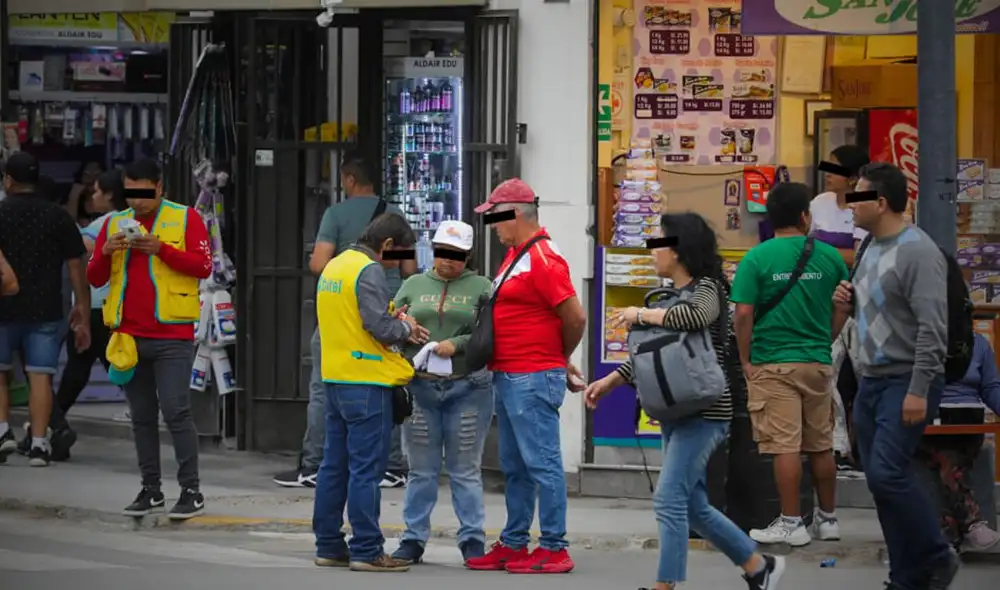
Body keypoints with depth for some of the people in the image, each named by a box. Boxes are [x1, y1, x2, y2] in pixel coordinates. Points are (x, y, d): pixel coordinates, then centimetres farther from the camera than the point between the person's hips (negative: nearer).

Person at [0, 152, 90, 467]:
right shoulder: (58, 217, 5)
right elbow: (76, 268, 4)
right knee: (40, 375, 1)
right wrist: (83, 314, 8)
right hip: (46, 310, 1)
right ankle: (38, 443, -4)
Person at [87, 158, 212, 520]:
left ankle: (191, 491, -4)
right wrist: (106, 252, -10)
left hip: (172, 336, -4)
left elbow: (203, 266, -9)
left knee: (175, 412, -9)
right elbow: (94, 278, 10)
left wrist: (161, 249, -19)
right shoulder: (114, 223, 12)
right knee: (142, 417, 9)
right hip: (128, 336, 4)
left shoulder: (185, 219, 1)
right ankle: (151, 490, 15)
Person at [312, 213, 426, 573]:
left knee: (335, 465, 13)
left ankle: (329, 546, 17)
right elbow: (381, 327, -20)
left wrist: (397, 324, 8)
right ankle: (366, 550, -4)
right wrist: (406, 329, 0)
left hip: (335, 379, 9)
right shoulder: (369, 271, -14)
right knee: (366, 468, -5)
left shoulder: (334, 267, 14)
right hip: (367, 381, -9)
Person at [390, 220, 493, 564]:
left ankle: (472, 540, 8)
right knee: (421, 470, 6)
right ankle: (413, 539, 12)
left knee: (465, 471, 3)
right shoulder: (414, 285, 12)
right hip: (420, 388, 2)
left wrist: (457, 345, -17)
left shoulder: (480, 287, 4)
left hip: (467, 389, -2)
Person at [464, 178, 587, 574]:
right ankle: (513, 545, 20)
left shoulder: (543, 260, -16)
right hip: (507, 377, 10)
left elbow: (575, 318, -16)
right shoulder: (515, 255, 14)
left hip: (533, 379, -10)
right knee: (513, 467, 14)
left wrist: (561, 360, 0)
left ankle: (554, 549, -3)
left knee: (541, 463, -6)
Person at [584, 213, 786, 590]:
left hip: (704, 413, -9)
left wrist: (643, 314, -22)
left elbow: (697, 316, -34)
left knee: (669, 499, -13)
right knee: (693, 506, 12)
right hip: (678, 413, 9)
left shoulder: (707, 289, -10)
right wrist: (610, 381, 12)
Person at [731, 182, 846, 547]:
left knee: (785, 446, -2)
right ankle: (828, 519, 21)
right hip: (818, 362, 3)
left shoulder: (756, 259, -8)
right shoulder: (829, 257, 1)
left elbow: (743, 314, -12)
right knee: (821, 446, 12)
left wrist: (745, 361, -2)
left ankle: (791, 523, 0)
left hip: (774, 365, -3)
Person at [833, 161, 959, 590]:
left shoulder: (917, 252, -16)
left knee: (888, 474, -17)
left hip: (906, 382, -9)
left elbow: (933, 328, -21)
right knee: (882, 479, 7)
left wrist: (919, 390, -25)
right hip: (871, 381, 9)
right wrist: (848, 302, 4)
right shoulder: (871, 248, 12)